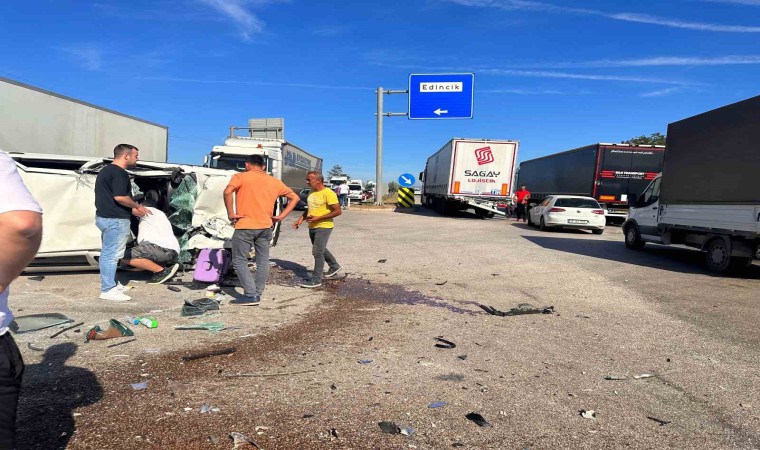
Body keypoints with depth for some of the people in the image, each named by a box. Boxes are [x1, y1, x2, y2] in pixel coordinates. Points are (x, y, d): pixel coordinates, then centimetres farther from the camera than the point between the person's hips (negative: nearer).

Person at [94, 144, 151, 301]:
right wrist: (137, 206, -9)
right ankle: (108, 290, -2)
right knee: (112, 254, -6)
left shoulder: (105, 171, 18)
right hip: (116, 219, -11)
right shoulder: (119, 173, -16)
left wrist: (133, 210, 17)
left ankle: (108, 284, 28)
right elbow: (120, 197, -25)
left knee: (107, 253, 18)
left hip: (104, 217, 11)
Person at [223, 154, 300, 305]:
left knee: (239, 261, 4)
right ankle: (257, 294, 16)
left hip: (245, 226, -4)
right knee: (263, 262, 12)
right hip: (265, 227, 5)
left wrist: (230, 213, -11)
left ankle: (250, 295, -2)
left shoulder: (241, 177, -2)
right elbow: (294, 197, 13)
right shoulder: (274, 181, 12)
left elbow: (227, 191, -20)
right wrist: (281, 216, 9)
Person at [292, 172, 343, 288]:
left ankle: (316, 280, -4)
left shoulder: (328, 193, -16)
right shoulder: (312, 193, 10)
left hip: (323, 227, -9)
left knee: (318, 252, -11)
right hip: (312, 227, 9)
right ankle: (334, 266, 41)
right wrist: (301, 219, 7)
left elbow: (338, 211, -18)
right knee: (321, 249, 21)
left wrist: (318, 218, -22)